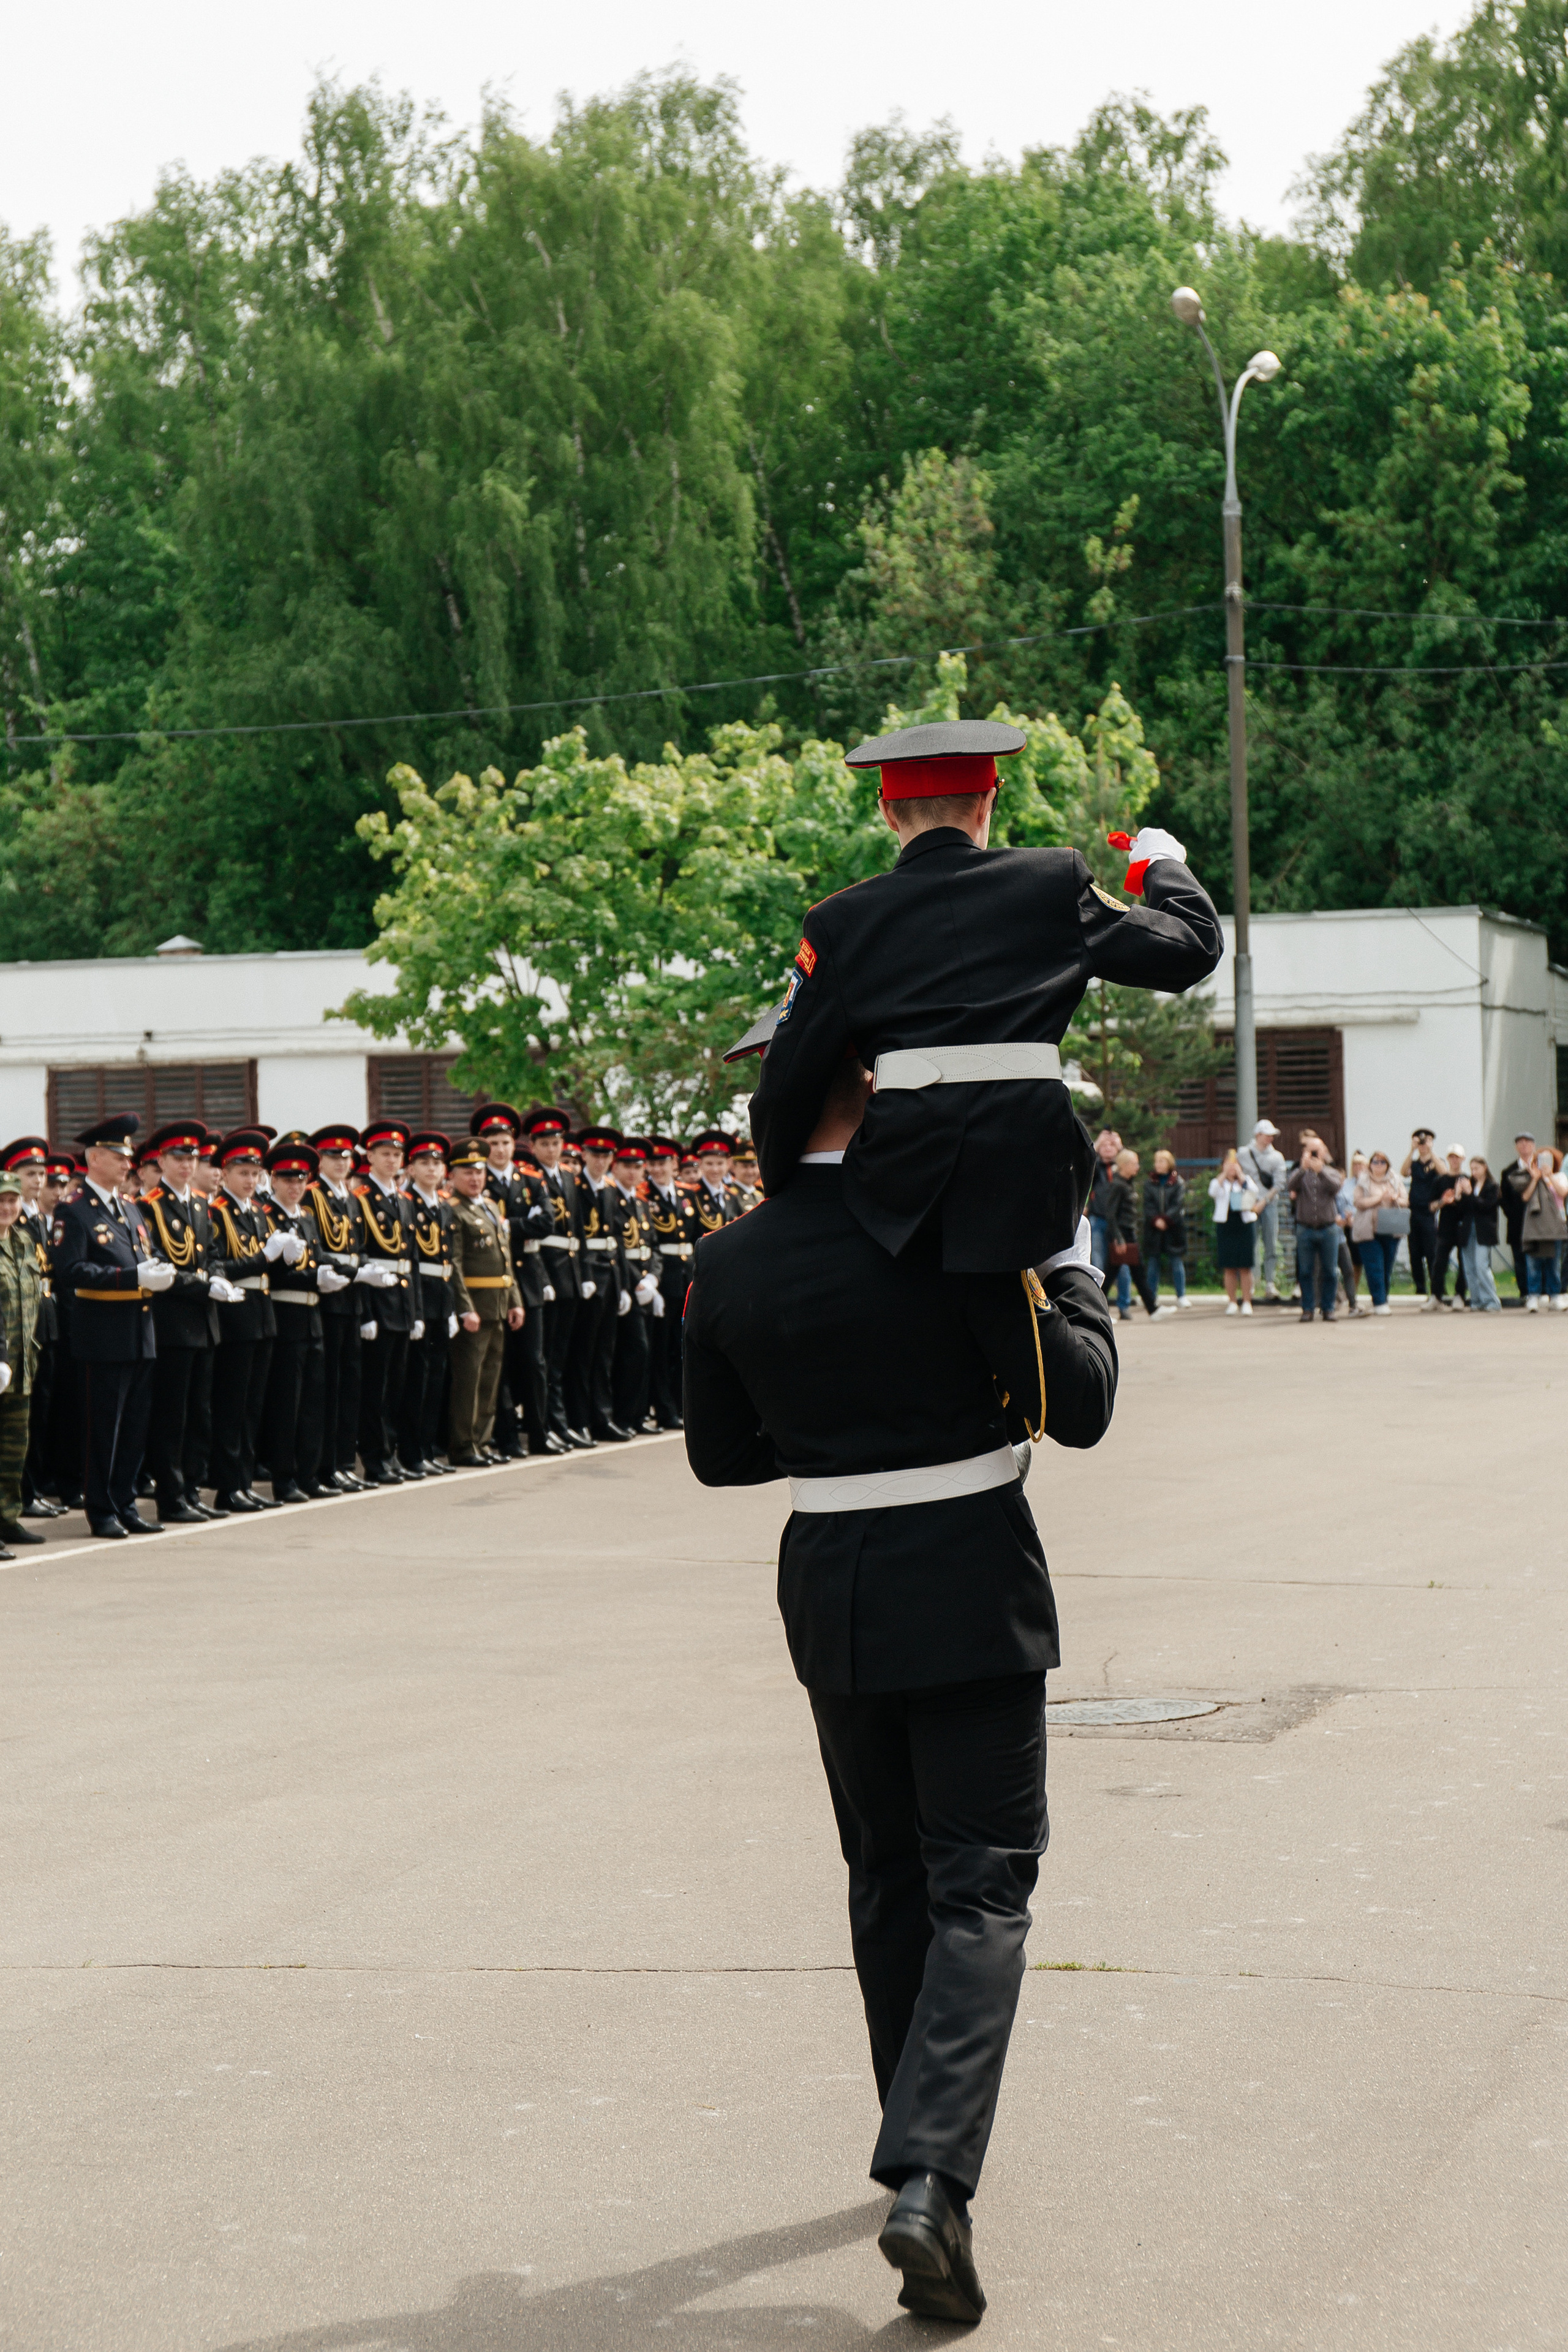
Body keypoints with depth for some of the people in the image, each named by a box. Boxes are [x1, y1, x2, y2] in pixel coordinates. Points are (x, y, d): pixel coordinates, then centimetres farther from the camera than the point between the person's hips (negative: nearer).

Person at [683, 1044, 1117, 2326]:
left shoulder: (728, 1267, -1)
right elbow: (1079, 1405, -12)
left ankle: (928, 2146, 31)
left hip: (831, 1590, 4)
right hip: (971, 1584, -4)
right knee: (981, 1887, -1)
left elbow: (719, 1454, 10)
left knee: (887, 1882, 19)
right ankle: (933, 2177, -17)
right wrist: (1075, 1278, 5)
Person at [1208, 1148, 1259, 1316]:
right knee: (1229, 1268, 1)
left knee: (1245, 1267, -2)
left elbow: (1253, 1192, -10)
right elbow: (1213, 1192, -14)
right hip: (1225, 1225, 0)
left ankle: (1247, 1302, 1)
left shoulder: (1245, 1181, 11)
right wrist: (1224, 1174, -15)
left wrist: (1240, 1175, -10)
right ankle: (1232, 1303, 7)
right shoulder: (1218, 1182, 9)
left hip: (1245, 1225, 0)